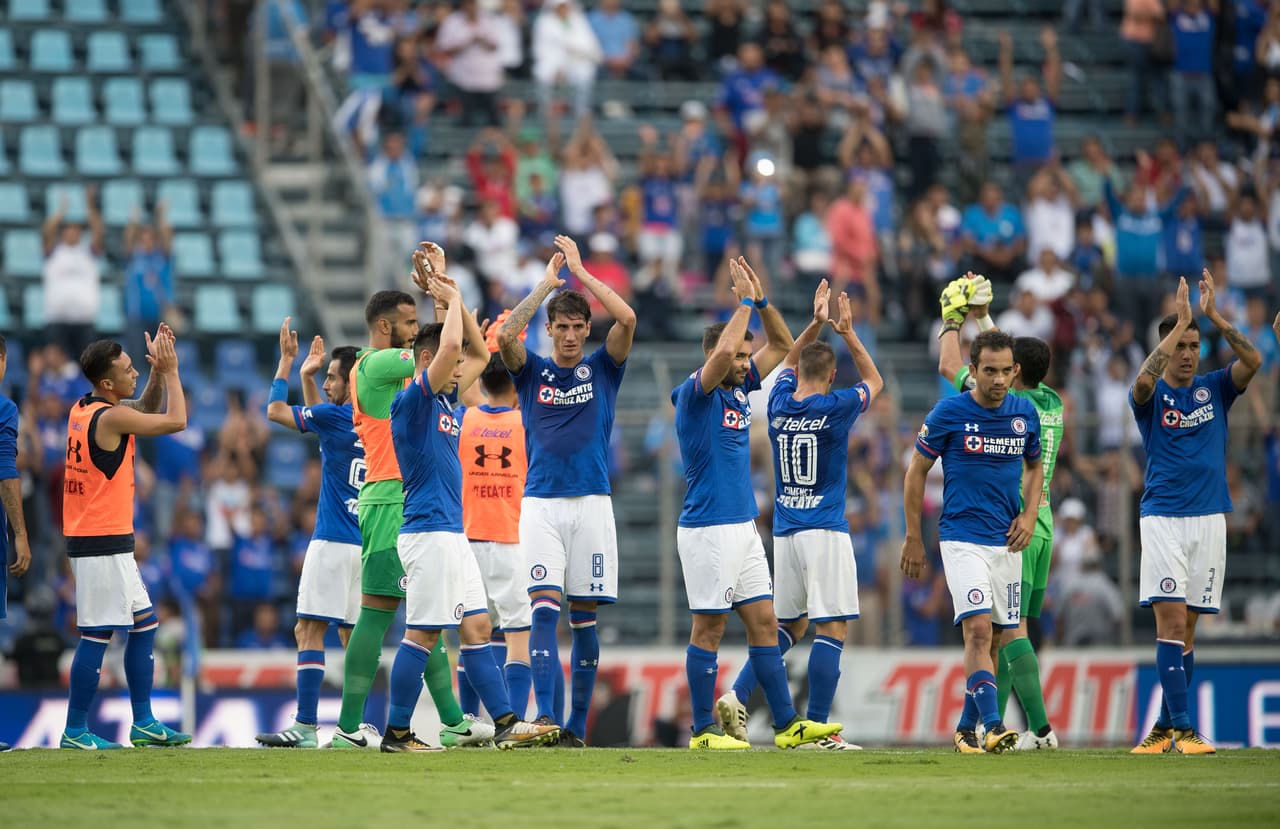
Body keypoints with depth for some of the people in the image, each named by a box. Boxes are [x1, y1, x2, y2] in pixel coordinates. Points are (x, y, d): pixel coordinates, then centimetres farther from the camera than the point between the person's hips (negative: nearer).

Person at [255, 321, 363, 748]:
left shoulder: (338, 416, -11)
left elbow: (275, 410, -1)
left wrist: (286, 361, 8)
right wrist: (307, 375, 25)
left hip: (334, 543, -8)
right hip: (367, 544, 8)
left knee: (309, 630, -8)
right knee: (353, 634, 11)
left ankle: (305, 726, -14)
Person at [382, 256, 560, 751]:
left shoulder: (445, 401, 16)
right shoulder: (412, 400, -10)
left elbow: (479, 354, 25)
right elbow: (450, 346, -24)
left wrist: (453, 297, 14)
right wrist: (451, 300, -8)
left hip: (452, 536, 10)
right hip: (429, 534, -10)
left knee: (477, 628, 7)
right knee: (422, 634, -8)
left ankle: (506, 723, 7)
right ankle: (396, 733, -4)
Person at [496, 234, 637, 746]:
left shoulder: (602, 369, 8)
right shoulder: (531, 371, 8)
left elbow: (627, 319, -8)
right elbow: (505, 335, -12)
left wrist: (580, 270, -6)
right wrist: (548, 282, -8)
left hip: (591, 503, 1)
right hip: (541, 505, -1)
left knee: (584, 616, 3)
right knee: (545, 608, -13)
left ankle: (576, 725, 8)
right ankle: (545, 717, -21)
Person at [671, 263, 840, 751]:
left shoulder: (739, 389, 13)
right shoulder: (695, 395, -10)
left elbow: (781, 346, 20)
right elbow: (723, 352, -29)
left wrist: (761, 300, 4)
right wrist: (745, 301, -18)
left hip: (743, 528, 9)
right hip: (708, 528, -9)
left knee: (764, 623, 7)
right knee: (709, 628, -4)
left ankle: (788, 724, 8)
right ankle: (703, 730, 1)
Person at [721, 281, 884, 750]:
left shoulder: (779, 404, 5)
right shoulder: (835, 408, -8)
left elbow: (789, 363, 27)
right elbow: (874, 381, 13)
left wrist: (815, 323, 24)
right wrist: (847, 333, 15)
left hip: (785, 532, 6)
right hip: (826, 532, -6)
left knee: (790, 624, 17)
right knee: (832, 630, -6)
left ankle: (738, 695, 3)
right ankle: (818, 728, -11)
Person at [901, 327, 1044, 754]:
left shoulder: (1025, 413, 4)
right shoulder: (949, 413, -8)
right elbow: (917, 471, 2)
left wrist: (1029, 514, 4)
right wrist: (913, 538, 2)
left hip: (1007, 542, 5)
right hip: (962, 538, -5)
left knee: (993, 639, 9)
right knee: (978, 630, -19)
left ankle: (966, 727, 23)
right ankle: (992, 725, -26)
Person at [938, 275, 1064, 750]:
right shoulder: (1052, 403, 8)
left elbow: (949, 367, -3)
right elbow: (1006, 360, 26)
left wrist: (952, 321, 11)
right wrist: (982, 318, 31)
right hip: (1042, 519, 8)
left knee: (1012, 629, -11)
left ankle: (1040, 729, -18)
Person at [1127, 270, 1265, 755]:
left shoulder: (1214, 389, 9)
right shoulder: (1152, 395, 1)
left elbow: (1253, 361, -8)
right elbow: (1143, 380, -24)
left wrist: (1214, 315, -15)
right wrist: (1179, 321, -22)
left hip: (1209, 519, 3)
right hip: (1163, 519, -3)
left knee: (1186, 628, 6)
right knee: (1171, 621, -12)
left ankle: (1165, 726, 13)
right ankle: (1182, 728, -18)